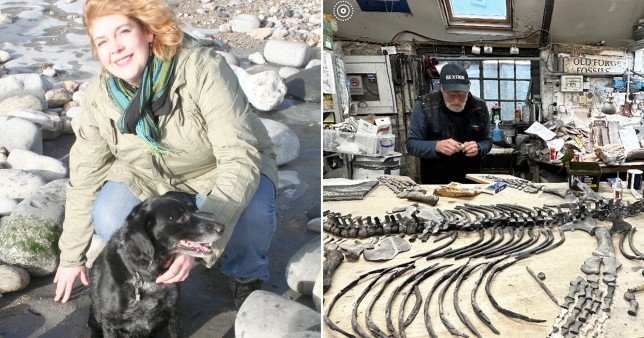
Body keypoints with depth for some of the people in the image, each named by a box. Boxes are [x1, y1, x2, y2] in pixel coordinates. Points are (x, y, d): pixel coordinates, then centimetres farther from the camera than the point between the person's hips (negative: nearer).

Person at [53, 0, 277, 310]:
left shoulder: (202, 69, -31)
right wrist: (71, 257, 3)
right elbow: (84, 178, -3)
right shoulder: (98, 97, -15)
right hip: (150, 178, 4)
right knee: (107, 219, -25)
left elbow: (239, 157, -38)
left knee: (251, 210, -35)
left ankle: (246, 276, 0)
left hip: (220, 171, -3)